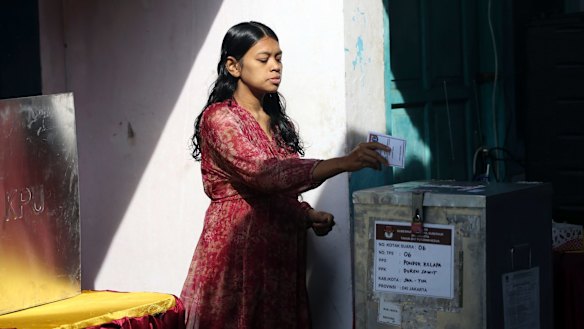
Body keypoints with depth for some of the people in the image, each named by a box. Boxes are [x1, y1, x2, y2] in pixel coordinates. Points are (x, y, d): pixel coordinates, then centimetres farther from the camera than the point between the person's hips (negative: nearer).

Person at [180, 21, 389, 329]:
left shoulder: (277, 123, 15)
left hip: (280, 254, 7)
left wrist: (310, 216, 1)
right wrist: (343, 163, -34)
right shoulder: (219, 119, -9)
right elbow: (261, 173, -25)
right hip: (236, 253, -7)